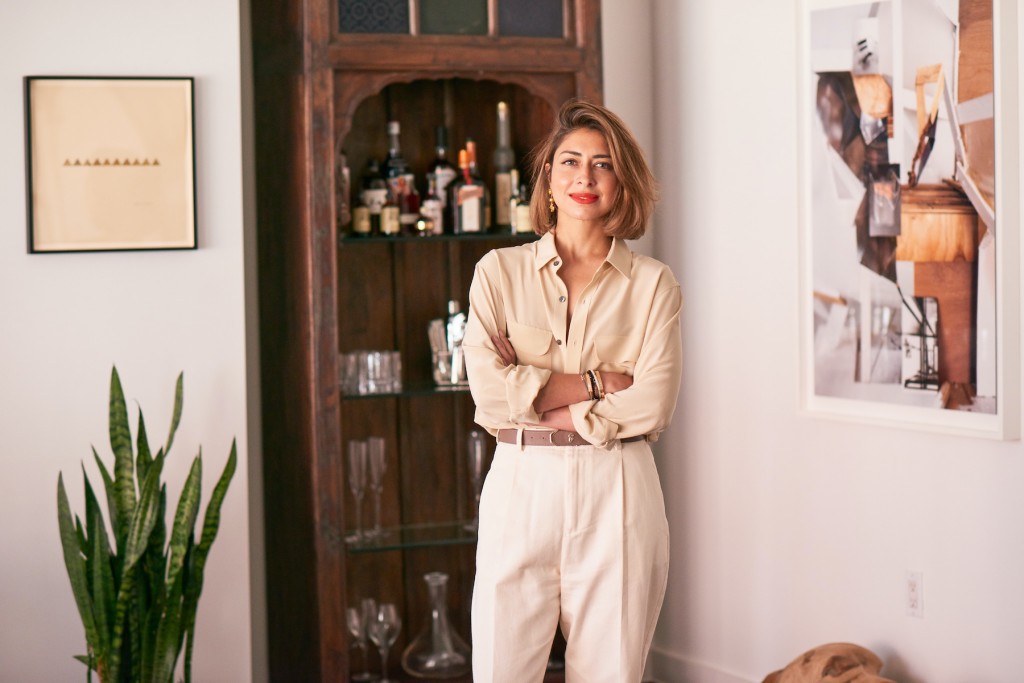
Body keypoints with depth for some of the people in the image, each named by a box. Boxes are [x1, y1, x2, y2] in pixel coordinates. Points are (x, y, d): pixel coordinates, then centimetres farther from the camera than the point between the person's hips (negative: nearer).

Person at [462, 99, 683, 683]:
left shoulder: (653, 284, 5)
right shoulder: (500, 271, 6)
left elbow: (653, 405, -5)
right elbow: (491, 389, -6)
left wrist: (545, 406, -7)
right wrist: (599, 382, -6)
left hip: (616, 491, 0)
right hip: (522, 485, 0)